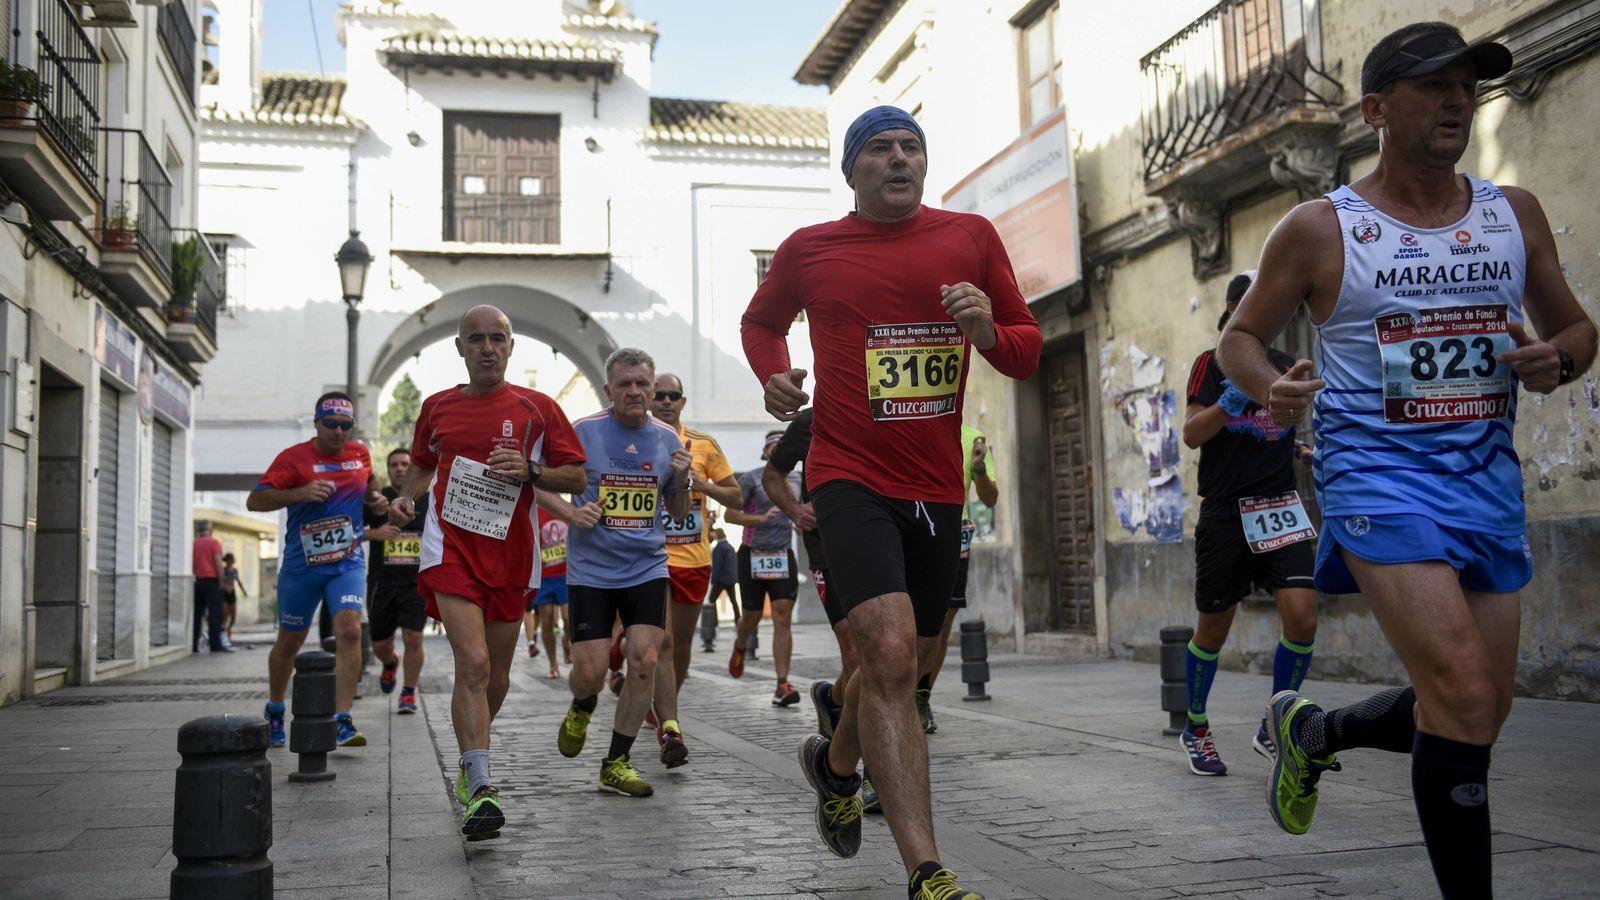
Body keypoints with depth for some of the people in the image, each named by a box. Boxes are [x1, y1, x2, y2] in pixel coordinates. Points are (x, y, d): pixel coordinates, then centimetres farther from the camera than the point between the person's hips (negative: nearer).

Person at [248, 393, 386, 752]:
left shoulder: (361, 454, 6)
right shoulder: (294, 457, -7)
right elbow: (254, 500, -12)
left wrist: (375, 501, 4)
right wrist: (300, 493, -25)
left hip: (348, 563, 2)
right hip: (301, 566, -2)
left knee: (349, 631, -18)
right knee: (289, 642, 12)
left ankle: (342, 720, -19)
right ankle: (274, 712, 36)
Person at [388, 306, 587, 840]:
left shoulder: (536, 408, 2)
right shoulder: (438, 407, 8)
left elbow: (576, 476, 2)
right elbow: (422, 464, 24)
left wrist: (529, 471, -15)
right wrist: (405, 497, 4)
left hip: (510, 556, 1)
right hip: (450, 549, -1)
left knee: (496, 678, 12)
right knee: (473, 663, -20)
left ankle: (469, 762, 39)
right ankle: (480, 792, -20)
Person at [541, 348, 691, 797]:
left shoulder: (667, 438, 4)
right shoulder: (584, 432, -6)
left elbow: (679, 514, 12)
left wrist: (681, 481, -8)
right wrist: (571, 513, -15)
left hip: (647, 568, 2)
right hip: (591, 569, -2)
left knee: (644, 658, -11)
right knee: (590, 670, -7)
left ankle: (616, 763, 4)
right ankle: (582, 707, 31)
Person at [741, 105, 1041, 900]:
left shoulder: (971, 237, 4)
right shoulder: (809, 250, 2)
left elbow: (1028, 350, 9)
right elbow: (761, 321, 20)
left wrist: (989, 332, -13)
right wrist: (773, 376, 0)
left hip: (937, 486, 4)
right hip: (850, 476, -4)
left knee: (903, 663, 18)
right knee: (890, 652, -22)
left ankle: (835, 762, 50)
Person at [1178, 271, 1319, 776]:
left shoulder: (1285, 365, 14)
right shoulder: (1213, 363, 2)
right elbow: (1191, 434, -8)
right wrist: (1230, 402, -23)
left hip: (1279, 507, 3)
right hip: (1225, 511, -3)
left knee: (1302, 617, -13)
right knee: (1213, 629, 6)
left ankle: (1272, 731, 6)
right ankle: (1196, 730, 27)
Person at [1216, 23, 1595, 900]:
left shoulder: (1515, 215, 8)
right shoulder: (1317, 230, -3)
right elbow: (1241, 335, 5)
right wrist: (1271, 387, -17)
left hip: (1489, 478, 5)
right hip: (1378, 475, -5)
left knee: (1477, 718, 11)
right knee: (1466, 702, -18)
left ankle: (1311, 730, 38)